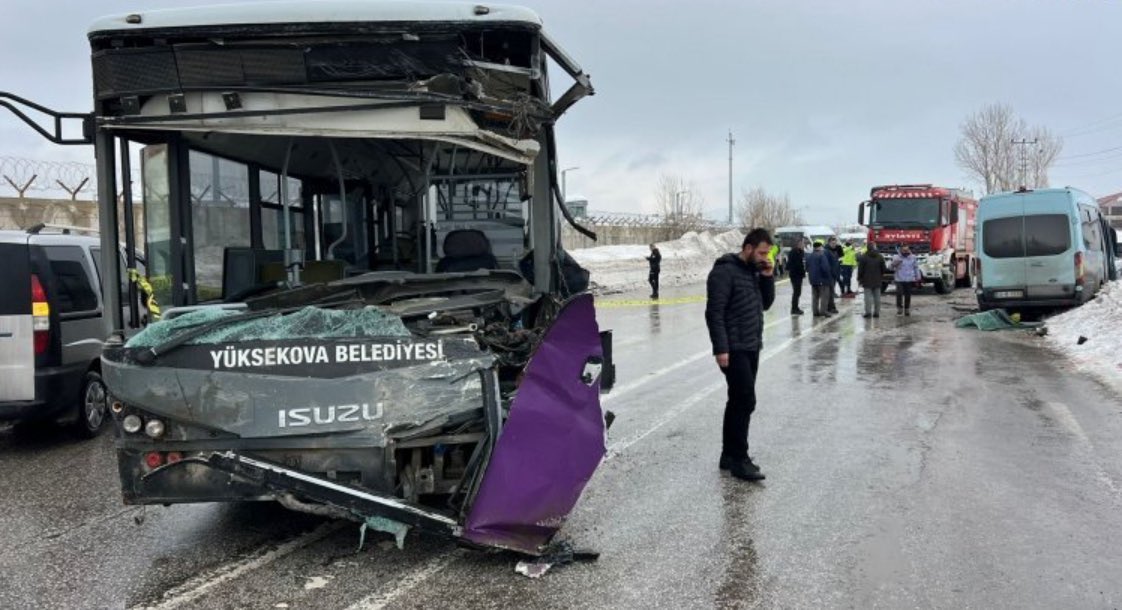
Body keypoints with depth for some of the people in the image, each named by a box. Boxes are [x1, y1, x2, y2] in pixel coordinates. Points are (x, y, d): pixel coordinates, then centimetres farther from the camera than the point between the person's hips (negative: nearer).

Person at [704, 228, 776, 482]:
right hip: (733, 350, -9)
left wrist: (768, 278, 2)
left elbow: (766, 304, 17)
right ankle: (739, 460, -2)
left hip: (752, 348, 9)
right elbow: (714, 313, -18)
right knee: (745, 402, -10)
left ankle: (729, 455, 21)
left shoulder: (754, 271, 13)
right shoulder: (725, 271, -14)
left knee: (738, 402, 13)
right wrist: (720, 348, -22)